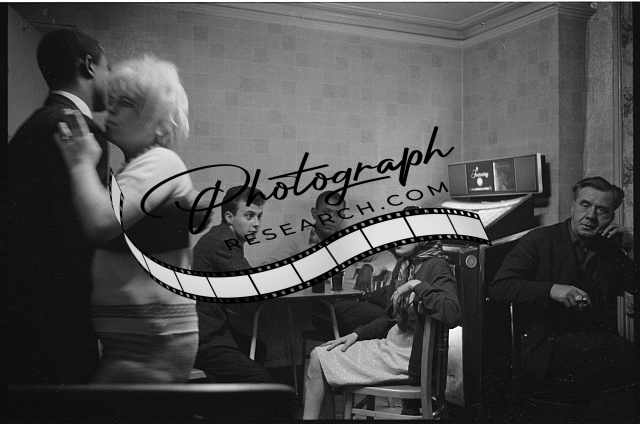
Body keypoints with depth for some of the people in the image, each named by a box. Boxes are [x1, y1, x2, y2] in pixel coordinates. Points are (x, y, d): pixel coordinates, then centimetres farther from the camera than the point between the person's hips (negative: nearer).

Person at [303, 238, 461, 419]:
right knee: (319, 355, 4)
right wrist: (357, 334, 9)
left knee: (318, 361, -9)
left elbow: (452, 315, -31)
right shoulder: (403, 265, 11)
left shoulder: (437, 267, -14)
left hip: (409, 357, -9)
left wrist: (417, 285, -27)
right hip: (392, 344, 9)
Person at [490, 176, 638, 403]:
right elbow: (498, 287, -8)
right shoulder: (540, 240, 2)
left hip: (600, 345, 5)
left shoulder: (612, 250, 16)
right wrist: (551, 290, -22)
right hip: (547, 348, -5)